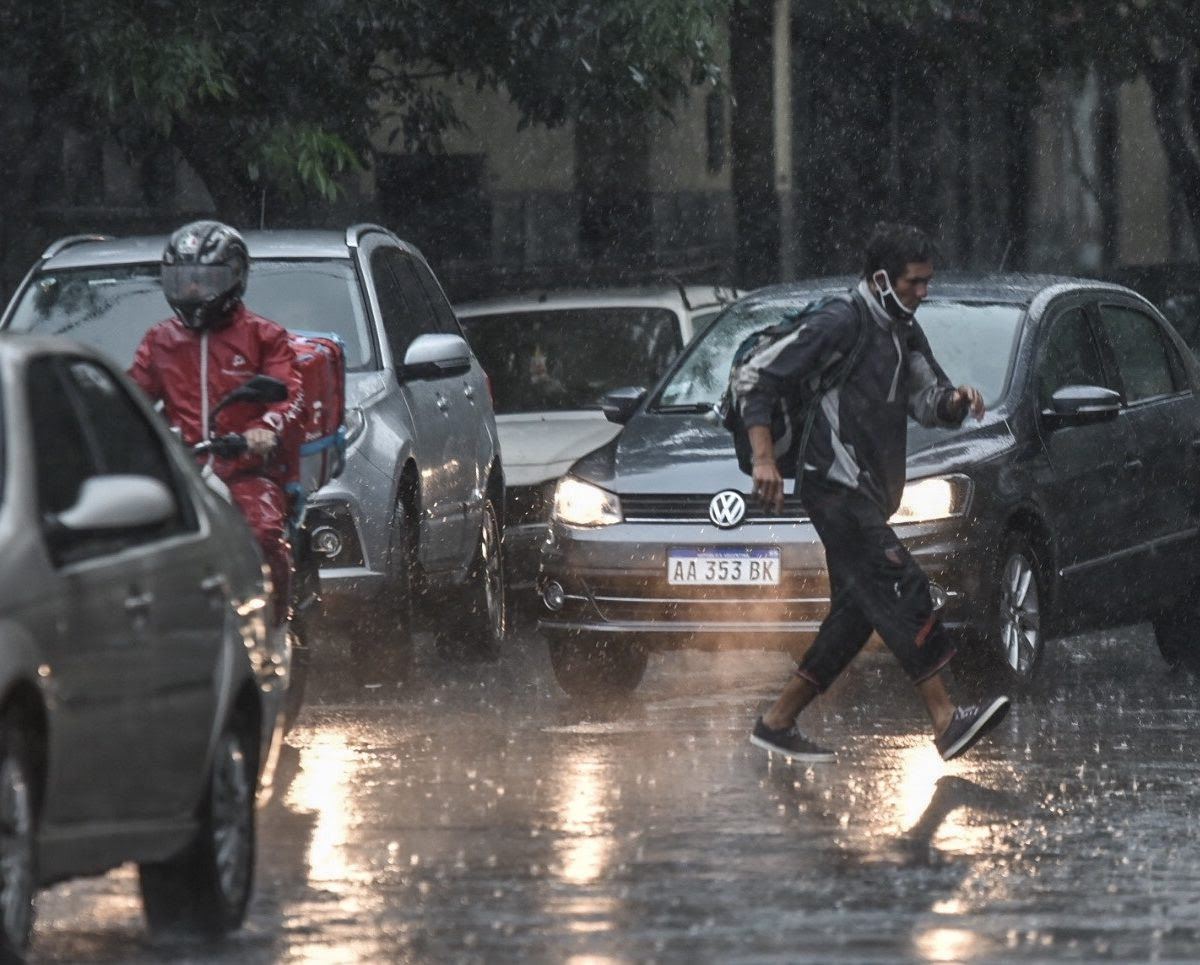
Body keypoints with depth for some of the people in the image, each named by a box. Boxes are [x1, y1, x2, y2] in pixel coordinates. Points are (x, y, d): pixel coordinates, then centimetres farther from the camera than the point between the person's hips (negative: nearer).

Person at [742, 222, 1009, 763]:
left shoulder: (903, 332, 16)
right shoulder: (840, 324, -11)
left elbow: (926, 402, 21)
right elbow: (760, 380, -11)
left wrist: (954, 401, -4)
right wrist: (763, 459, -18)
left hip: (868, 495, 10)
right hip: (837, 489, -10)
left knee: (857, 613, 10)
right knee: (901, 592, -18)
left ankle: (778, 723, 17)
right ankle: (947, 723, -23)